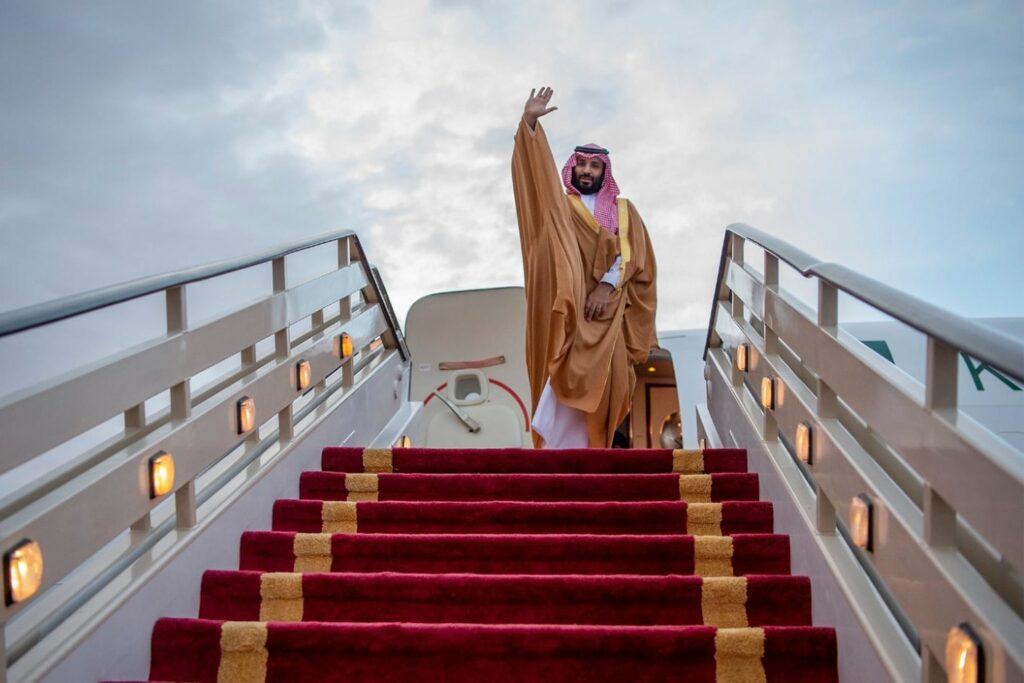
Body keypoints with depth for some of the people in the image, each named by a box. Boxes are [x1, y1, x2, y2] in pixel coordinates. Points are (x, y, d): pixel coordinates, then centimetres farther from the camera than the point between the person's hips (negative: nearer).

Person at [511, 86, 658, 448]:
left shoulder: (623, 210, 16)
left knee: (598, 380, -8)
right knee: (569, 380, -9)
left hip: (607, 311, 1)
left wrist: (608, 285, -14)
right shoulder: (556, 204, 15)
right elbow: (535, 169, 2)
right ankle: (560, 445, -5)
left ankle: (588, 446, -4)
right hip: (568, 310, -1)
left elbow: (631, 253, 2)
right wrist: (529, 123, -10)